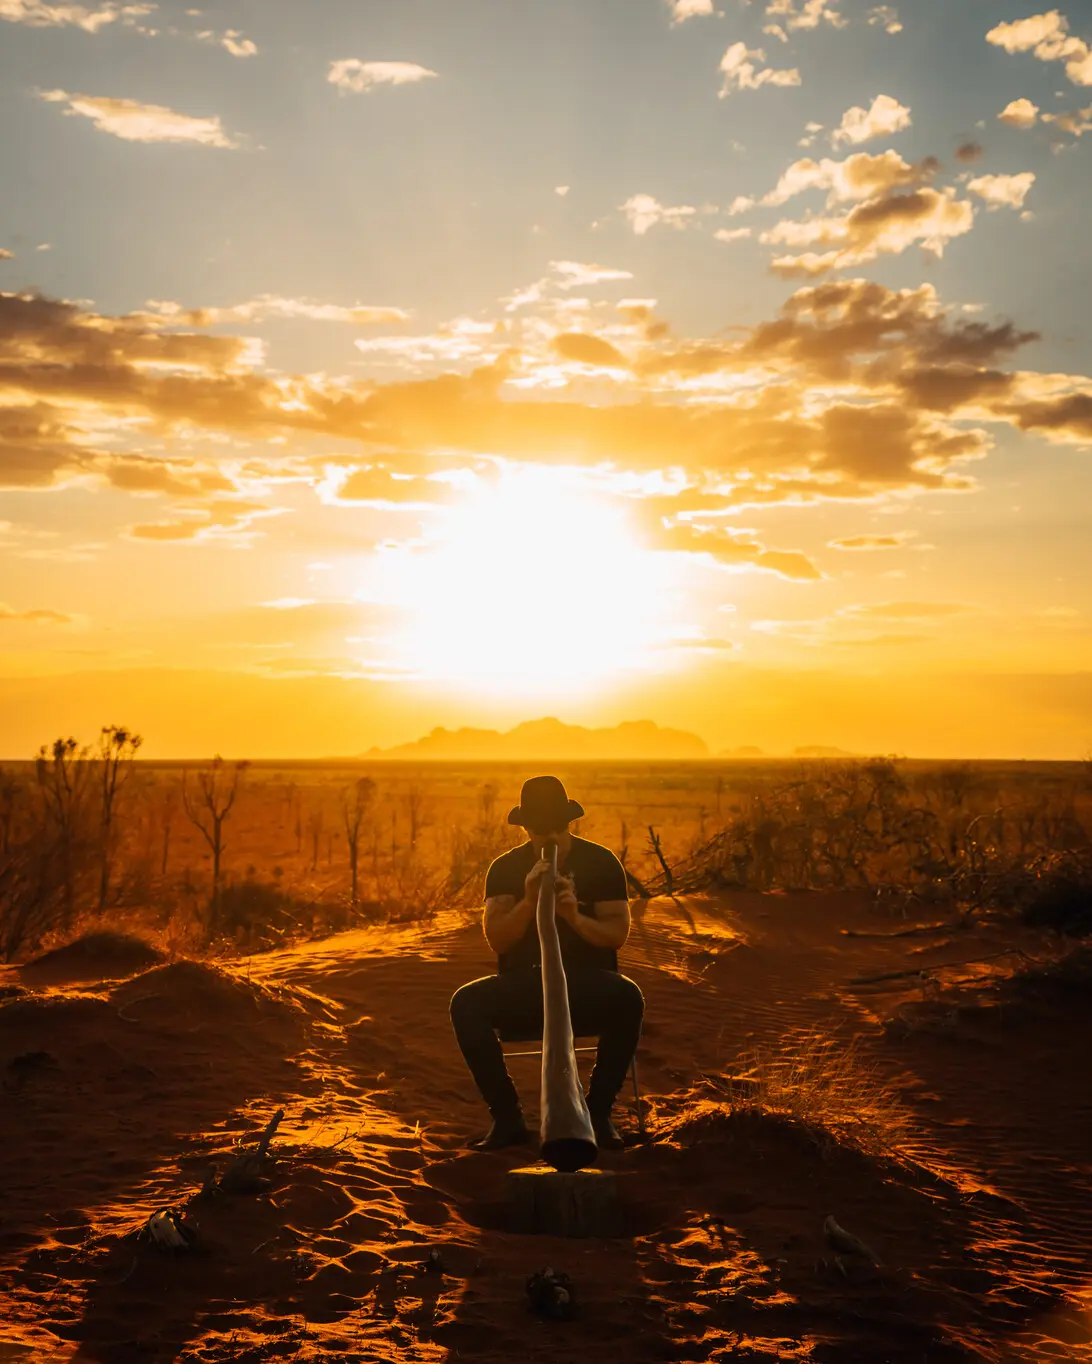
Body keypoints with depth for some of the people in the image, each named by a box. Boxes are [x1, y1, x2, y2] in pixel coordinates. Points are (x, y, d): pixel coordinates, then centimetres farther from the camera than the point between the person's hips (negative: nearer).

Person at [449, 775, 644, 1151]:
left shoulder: (601, 862, 2)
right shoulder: (505, 868, 4)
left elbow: (618, 933, -5)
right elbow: (496, 940, -6)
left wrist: (576, 918, -25)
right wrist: (528, 900, -23)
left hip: (587, 986, -1)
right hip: (523, 988, 1)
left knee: (628, 999, -34)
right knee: (465, 1003, -27)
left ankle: (598, 1112, -16)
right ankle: (507, 1116, -16)